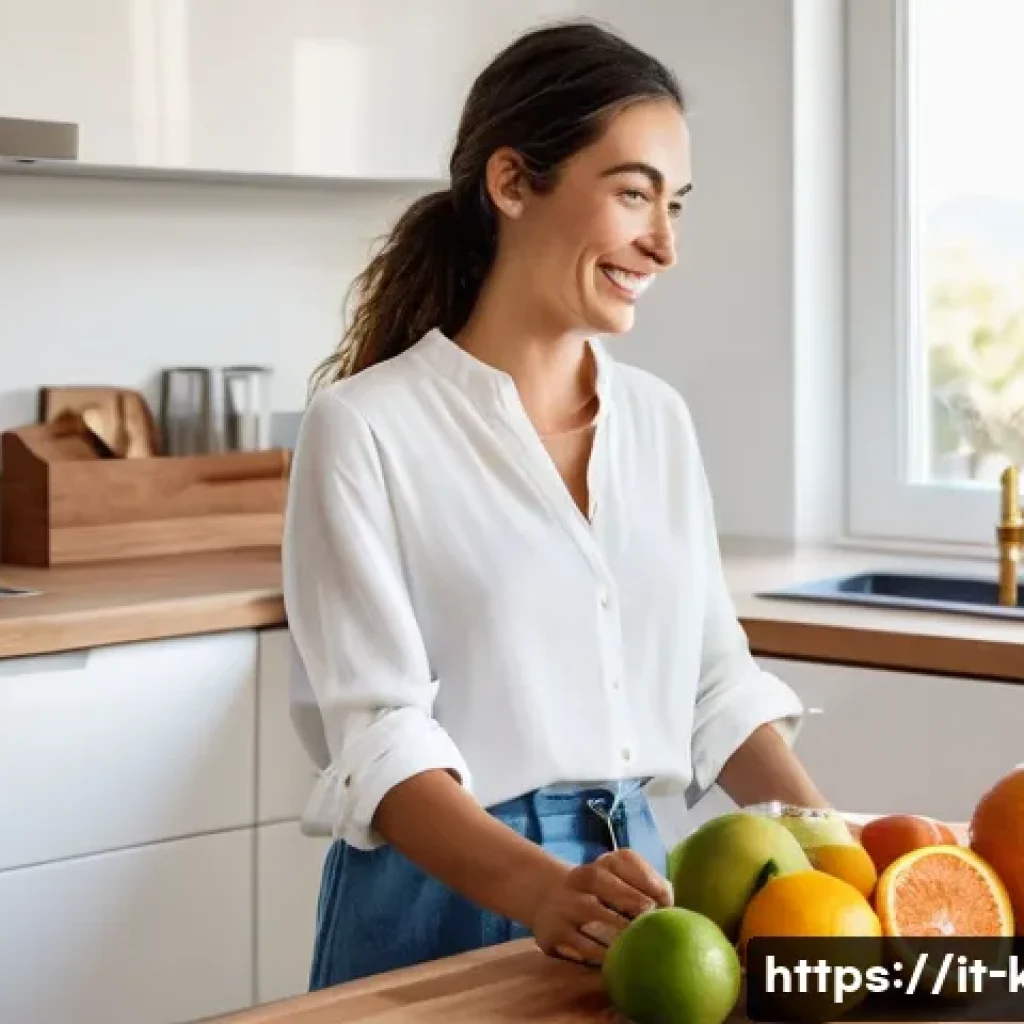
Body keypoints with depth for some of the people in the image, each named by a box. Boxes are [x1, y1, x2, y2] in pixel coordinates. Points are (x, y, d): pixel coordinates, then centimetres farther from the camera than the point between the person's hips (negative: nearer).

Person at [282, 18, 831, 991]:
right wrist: (543, 889, -33)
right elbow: (379, 734, -18)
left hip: (626, 876, 6)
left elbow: (715, 676, 10)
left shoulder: (658, 417, 7)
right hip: (446, 896, -6)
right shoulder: (366, 426, -12)